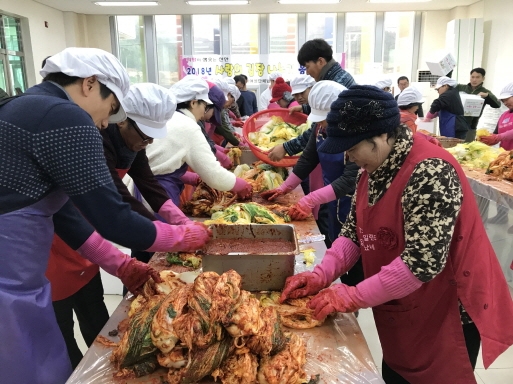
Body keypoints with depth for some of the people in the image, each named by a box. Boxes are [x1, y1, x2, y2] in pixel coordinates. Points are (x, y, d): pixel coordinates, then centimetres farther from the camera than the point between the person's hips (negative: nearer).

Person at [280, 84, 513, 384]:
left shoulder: (429, 171, -28)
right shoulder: (374, 168, 0)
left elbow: (423, 261, -32)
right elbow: (354, 231, 3)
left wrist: (353, 297, -25)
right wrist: (321, 275, -11)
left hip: (447, 312, -7)